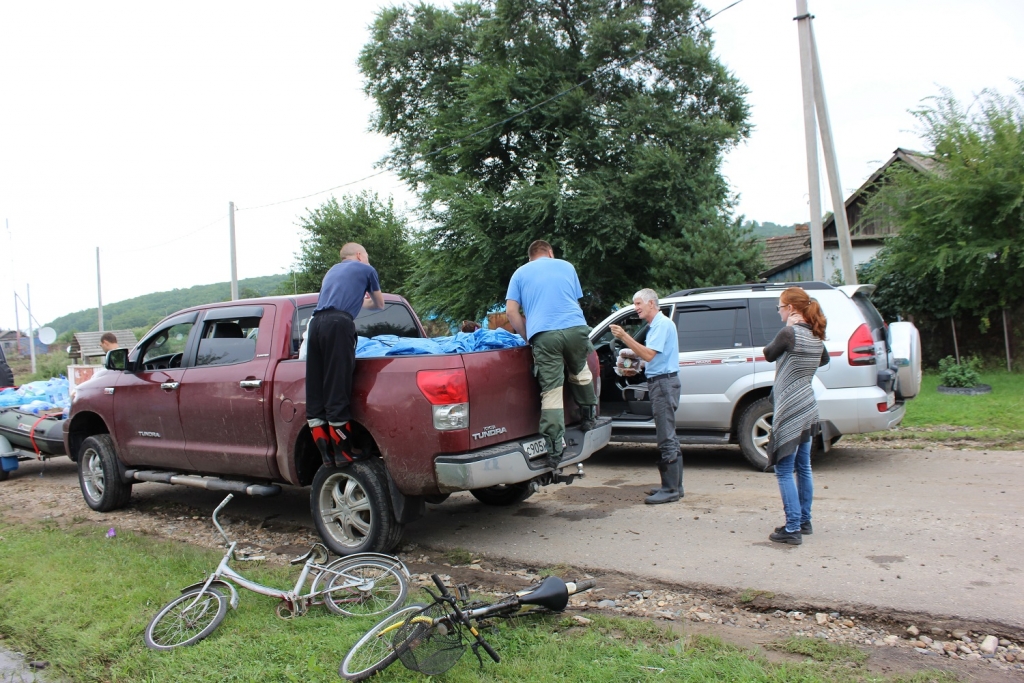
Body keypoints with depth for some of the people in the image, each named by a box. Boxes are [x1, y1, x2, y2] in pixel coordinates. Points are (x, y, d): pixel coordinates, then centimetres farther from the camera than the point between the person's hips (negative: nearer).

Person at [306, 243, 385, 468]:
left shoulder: (332, 271, 35)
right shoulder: (366, 269, 20)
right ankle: (343, 455, 0)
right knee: (337, 392, -6)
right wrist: (367, 302, 57)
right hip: (338, 324, -6)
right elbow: (380, 305, 35)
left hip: (315, 323, 6)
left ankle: (327, 456, 6)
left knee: (314, 396, 4)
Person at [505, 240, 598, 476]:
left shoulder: (520, 273, 20)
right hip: (575, 328, 2)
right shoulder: (567, 266, 24)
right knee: (580, 372, 30)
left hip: (543, 334, -1)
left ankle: (554, 454, -4)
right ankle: (589, 416, 37)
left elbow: (511, 310, 10)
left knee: (551, 392, -3)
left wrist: (528, 337, 17)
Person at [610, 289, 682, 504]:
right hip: (659, 383, 11)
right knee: (669, 438, 13)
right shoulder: (655, 325, 18)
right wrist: (633, 355, 15)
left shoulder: (662, 324, -13)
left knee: (666, 439, -9)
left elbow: (649, 355, -23)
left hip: (664, 383, -11)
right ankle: (674, 486, 19)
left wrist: (625, 337, -23)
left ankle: (670, 489, -6)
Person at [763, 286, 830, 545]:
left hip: (790, 410, -9)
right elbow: (824, 359, 28)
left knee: (784, 470, -4)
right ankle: (804, 521, 26)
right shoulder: (816, 336, 9)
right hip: (807, 409, 9)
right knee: (803, 467, 17)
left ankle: (792, 529, -5)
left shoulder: (790, 333, -18)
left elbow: (769, 354, -2)